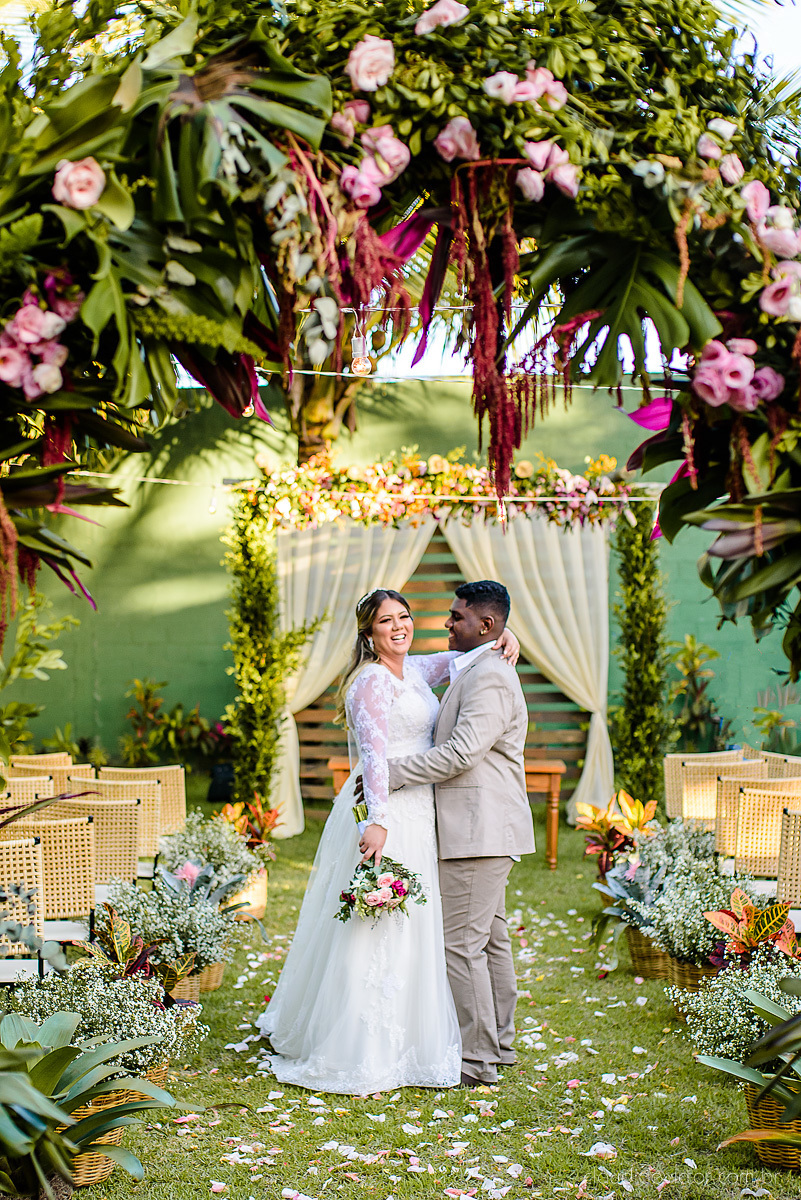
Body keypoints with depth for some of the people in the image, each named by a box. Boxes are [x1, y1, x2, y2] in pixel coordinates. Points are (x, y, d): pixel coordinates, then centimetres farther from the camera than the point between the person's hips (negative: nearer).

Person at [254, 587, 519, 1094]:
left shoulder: (414, 669, 13)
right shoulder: (372, 681, -11)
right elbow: (374, 753, -20)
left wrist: (503, 637, 6)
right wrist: (376, 821, -28)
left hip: (415, 814, 9)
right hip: (387, 813, -9)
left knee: (408, 927, 14)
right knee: (376, 933, -6)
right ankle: (358, 1056, 1)